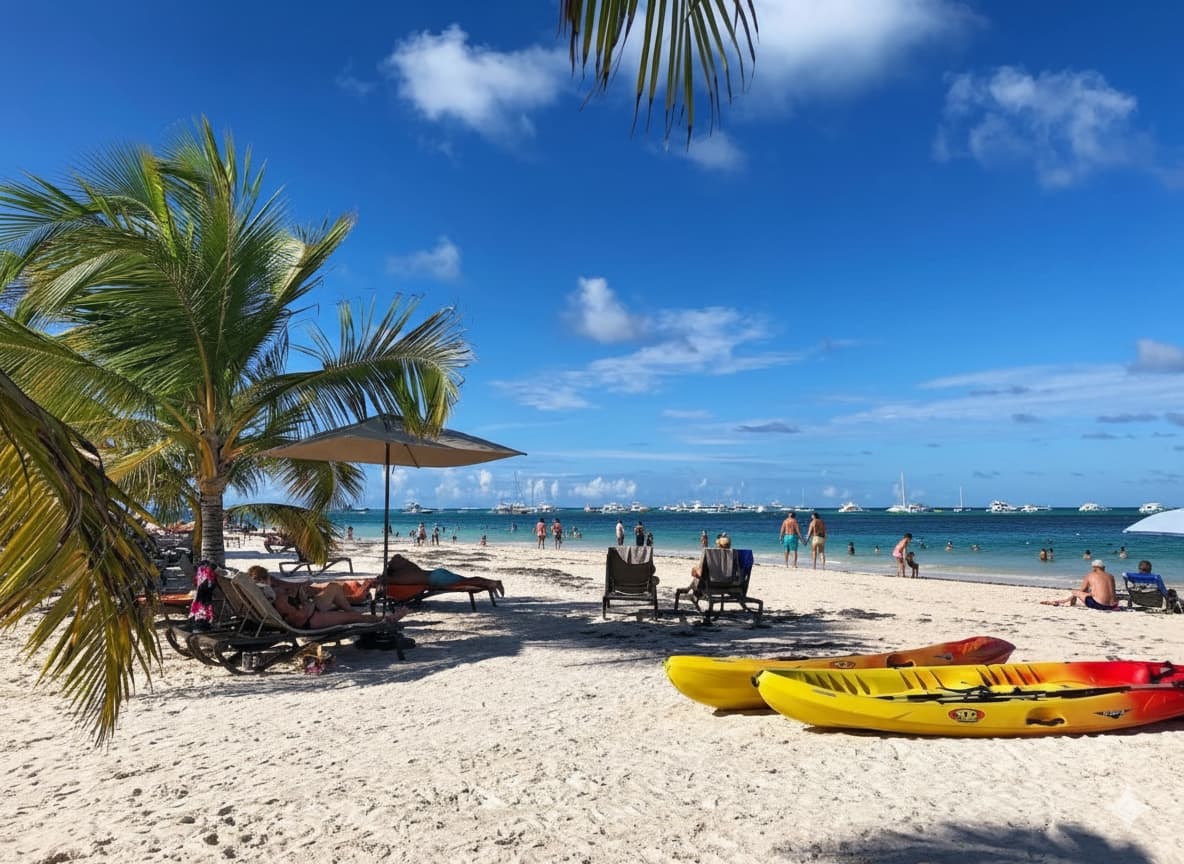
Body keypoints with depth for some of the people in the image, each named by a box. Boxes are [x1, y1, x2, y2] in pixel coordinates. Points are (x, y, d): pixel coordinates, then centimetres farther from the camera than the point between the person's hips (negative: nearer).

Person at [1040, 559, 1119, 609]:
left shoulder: (1090, 575, 5)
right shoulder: (1110, 576, 15)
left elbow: (1082, 591, 14)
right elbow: (1113, 593, 21)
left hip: (1098, 605, -5)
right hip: (1112, 606, 5)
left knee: (1074, 592, 12)